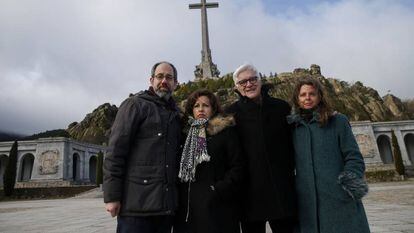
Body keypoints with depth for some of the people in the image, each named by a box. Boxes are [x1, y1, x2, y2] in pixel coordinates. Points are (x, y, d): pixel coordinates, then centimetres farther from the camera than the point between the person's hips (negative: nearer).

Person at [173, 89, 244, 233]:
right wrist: (180, 196, 5)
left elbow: (237, 168, -6)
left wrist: (219, 191, -15)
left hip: (217, 206, -4)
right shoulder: (187, 133, 14)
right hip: (188, 206, 4)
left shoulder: (226, 131, 0)